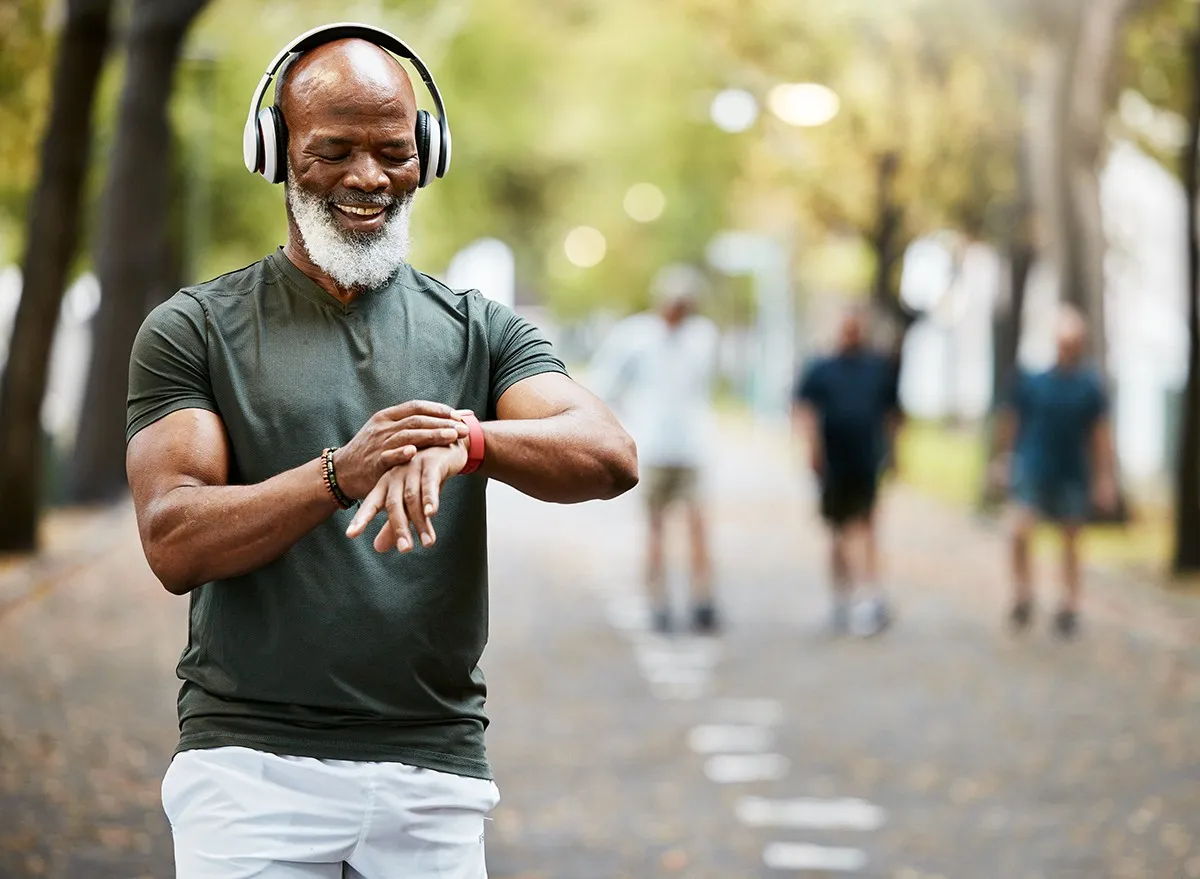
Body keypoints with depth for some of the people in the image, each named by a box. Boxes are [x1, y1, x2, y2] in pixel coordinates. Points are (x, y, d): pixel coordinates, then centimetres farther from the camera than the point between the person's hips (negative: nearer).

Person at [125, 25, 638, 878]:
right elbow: (175, 547, -8)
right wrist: (341, 473, -24)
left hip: (435, 771, 2)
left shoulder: (481, 330, 11)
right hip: (250, 764, -2)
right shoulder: (192, 330, 4)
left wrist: (464, 442, -26)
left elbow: (611, 457, -6)